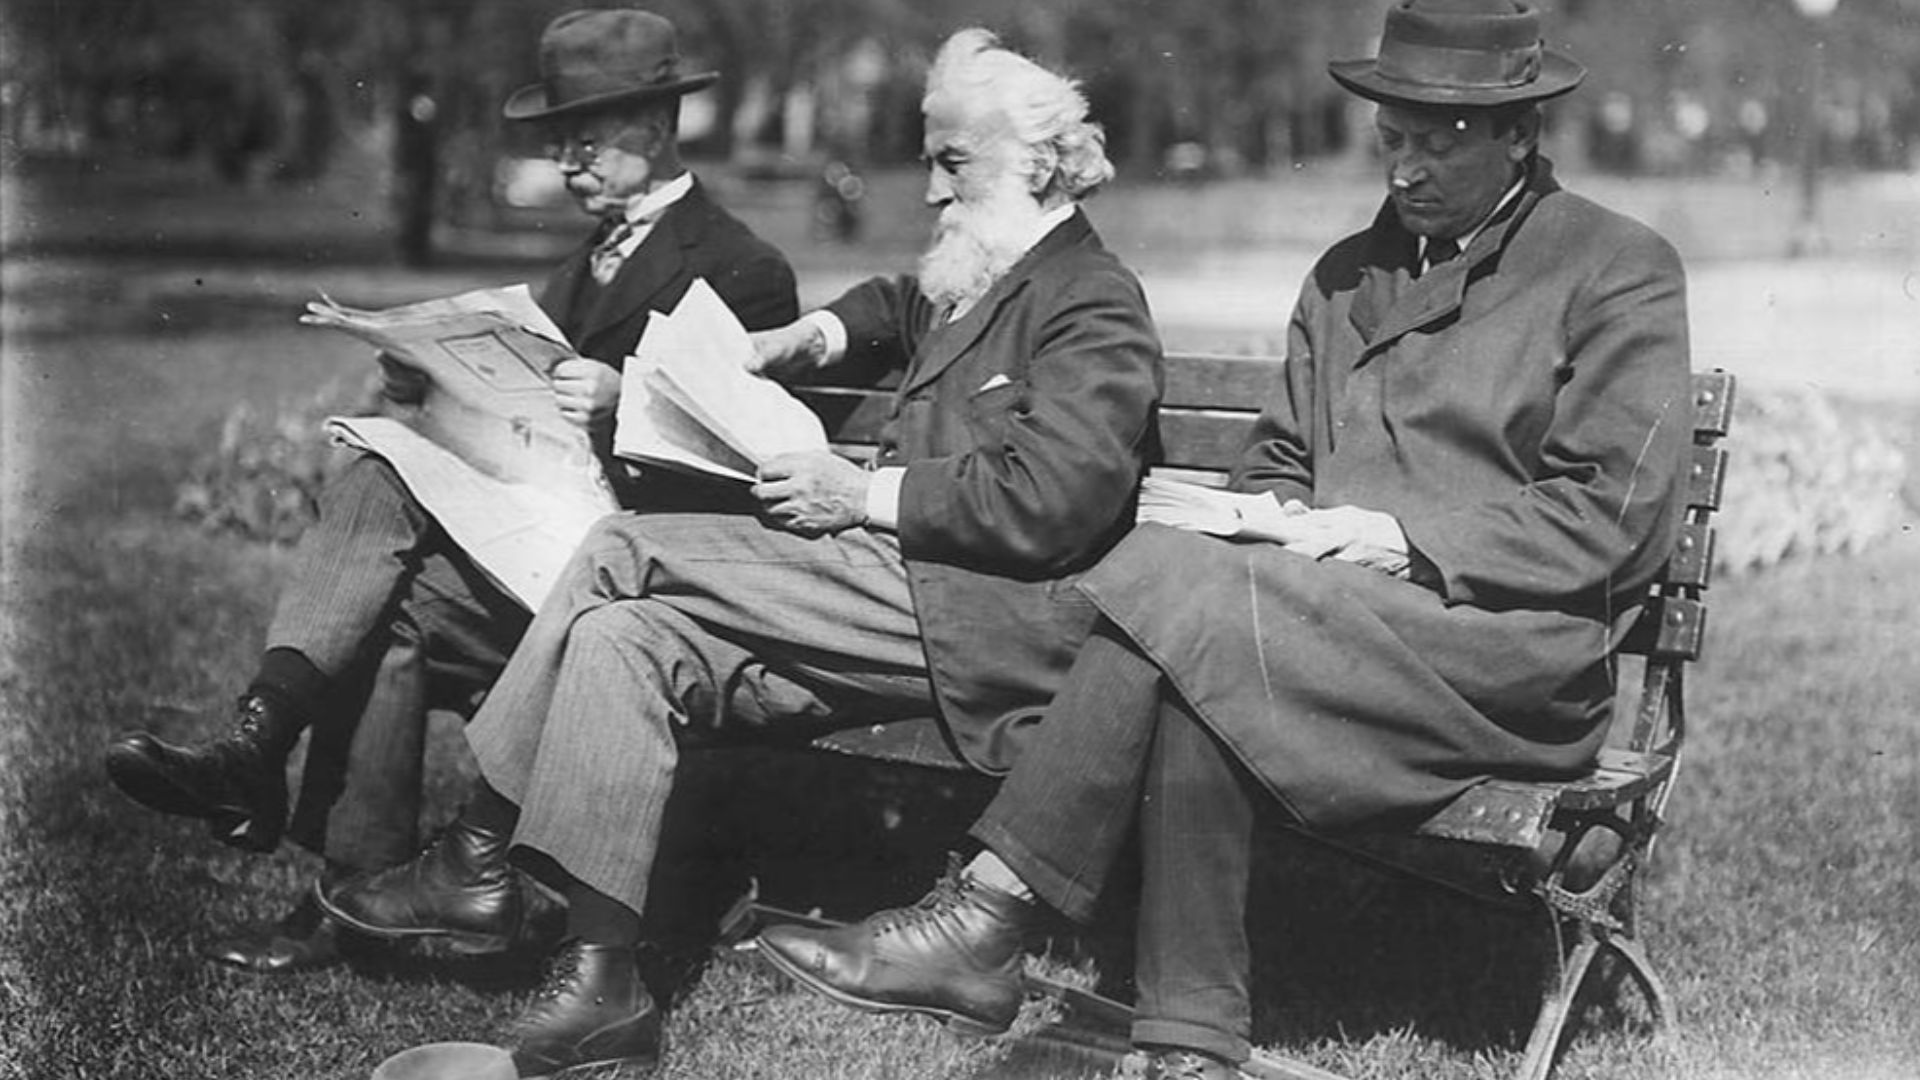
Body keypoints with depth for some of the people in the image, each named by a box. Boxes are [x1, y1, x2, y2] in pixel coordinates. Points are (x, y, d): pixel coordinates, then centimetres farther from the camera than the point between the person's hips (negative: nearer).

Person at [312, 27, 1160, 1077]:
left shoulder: (1094, 307, -8)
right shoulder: (978, 282, 21)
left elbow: (1047, 502, -21)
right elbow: (894, 306, 45)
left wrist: (866, 496, -18)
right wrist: (810, 339, 24)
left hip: (980, 620, -10)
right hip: (895, 585, 10)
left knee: (627, 551, -17)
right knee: (624, 635, -8)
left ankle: (477, 859, -7)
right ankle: (600, 982, -10)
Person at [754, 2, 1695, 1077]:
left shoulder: (1623, 272, 3)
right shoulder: (1348, 273, 23)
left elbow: (1614, 519, -6)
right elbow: (1281, 461, 24)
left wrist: (1390, 535, -14)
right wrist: (1269, 522, -2)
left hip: (1517, 647, -5)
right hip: (1332, 617, 5)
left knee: (1181, 581, -29)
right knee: (1201, 675, -32)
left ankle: (987, 917, -26)